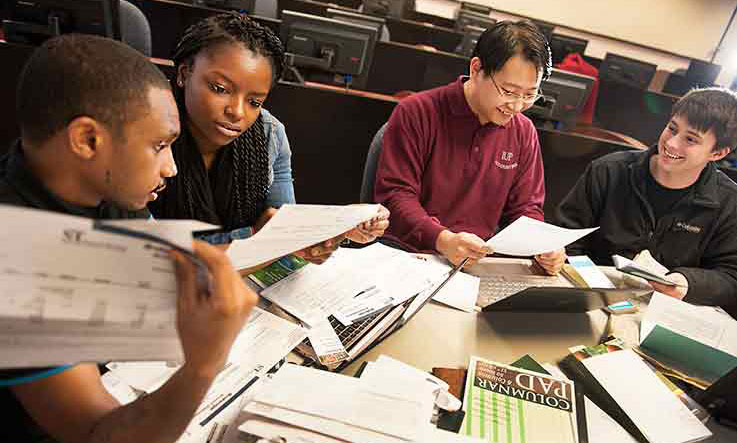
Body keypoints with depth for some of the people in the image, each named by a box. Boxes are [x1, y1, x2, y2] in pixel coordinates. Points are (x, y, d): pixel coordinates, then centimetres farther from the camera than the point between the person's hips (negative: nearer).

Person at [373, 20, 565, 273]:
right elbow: (394, 194, -12)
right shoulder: (417, 113, -8)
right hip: (404, 253, -3)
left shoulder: (524, 132, 8)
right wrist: (442, 240, -27)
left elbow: (525, 208, 13)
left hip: (477, 262, 4)